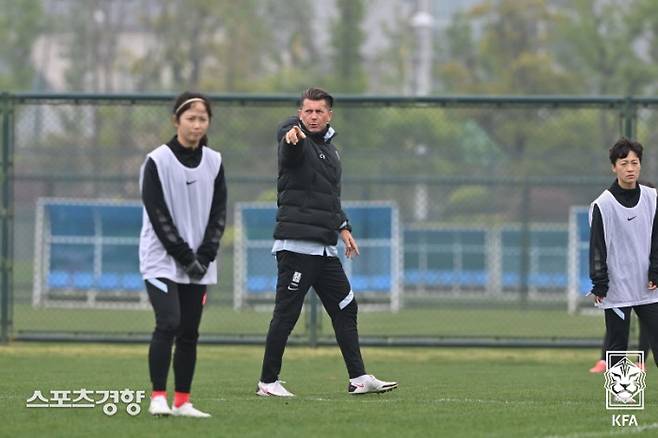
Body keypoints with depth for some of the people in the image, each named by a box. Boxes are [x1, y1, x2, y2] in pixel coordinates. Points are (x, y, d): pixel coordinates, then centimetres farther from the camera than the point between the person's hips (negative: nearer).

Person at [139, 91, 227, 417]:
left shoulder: (214, 162, 7)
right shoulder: (157, 162, -7)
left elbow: (218, 213, 6)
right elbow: (158, 215, -10)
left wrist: (204, 257, -6)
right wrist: (185, 256, -14)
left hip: (199, 265, 4)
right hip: (162, 260, -4)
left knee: (189, 333, 4)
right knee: (169, 323, -17)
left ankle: (182, 402, 9)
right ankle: (158, 398, -12)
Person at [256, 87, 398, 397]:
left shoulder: (330, 149, 19)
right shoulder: (295, 142, -7)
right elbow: (290, 150, -34)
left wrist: (343, 228, 20)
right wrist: (293, 137, -56)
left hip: (325, 249, 8)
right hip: (296, 244, -8)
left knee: (345, 308, 9)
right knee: (286, 313, -6)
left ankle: (358, 377, 14)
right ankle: (268, 382, -1)